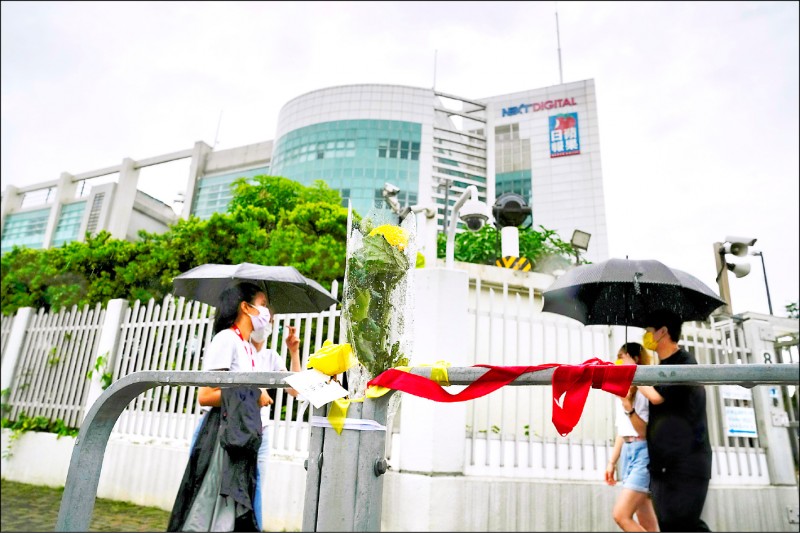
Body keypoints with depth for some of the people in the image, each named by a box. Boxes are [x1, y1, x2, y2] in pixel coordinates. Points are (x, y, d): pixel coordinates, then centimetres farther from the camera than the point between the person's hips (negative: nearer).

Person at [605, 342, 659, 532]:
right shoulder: (624, 390, 17)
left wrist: (628, 407, -21)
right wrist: (612, 462, 17)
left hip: (644, 452, -8)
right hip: (627, 453, 8)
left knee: (621, 515, -14)